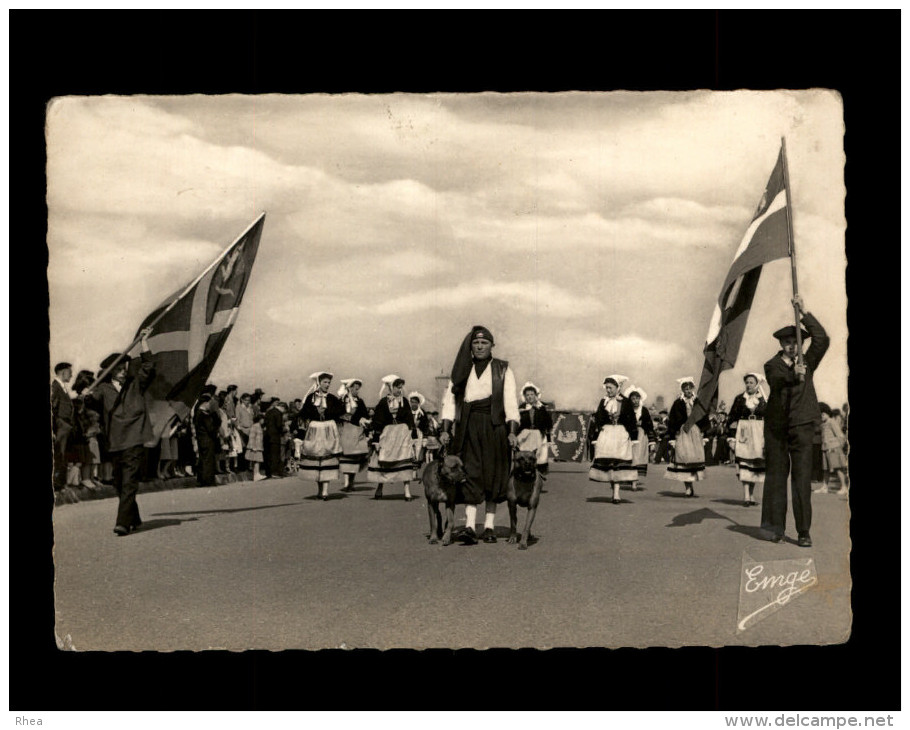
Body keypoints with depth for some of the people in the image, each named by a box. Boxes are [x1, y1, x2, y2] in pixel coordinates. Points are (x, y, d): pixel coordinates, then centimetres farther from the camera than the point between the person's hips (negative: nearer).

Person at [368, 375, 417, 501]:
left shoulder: (404, 402, 5)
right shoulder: (383, 402, 0)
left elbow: (410, 421, 9)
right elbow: (377, 423, 1)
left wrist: (412, 438, 4)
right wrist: (376, 440, -4)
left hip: (403, 434, 0)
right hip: (386, 434, 0)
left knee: (405, 461, -9)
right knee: (382, 462, 5)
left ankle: (407, 491, -8)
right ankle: (379, 490, 21)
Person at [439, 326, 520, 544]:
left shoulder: (503, 369, 8)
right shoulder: (462, 370, 13)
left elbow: (510, 401, 0)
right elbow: (450, 399, 8)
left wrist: (512, 431, -10)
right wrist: (445, 429, -2)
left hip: (494, 426, -1)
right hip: (467, 426, 1)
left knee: (493, 474, 1)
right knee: (470, 474, -7)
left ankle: (489, 526, 8)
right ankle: (469, 526, -12)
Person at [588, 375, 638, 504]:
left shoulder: (626, 402, 1)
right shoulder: (603, 402, 7)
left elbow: (632, 421, 2)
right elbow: (597, 421, 7)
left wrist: (634, 438, -2)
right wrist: (595, 438, 2)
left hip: (621, 435, -2)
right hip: (606, 434, 2)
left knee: (618, 464, -7)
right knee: (608, 463, -3)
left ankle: (616, 493, -7)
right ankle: (615, 492, 8)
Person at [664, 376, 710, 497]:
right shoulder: (678, 404, 0)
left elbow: (704, 420, 12)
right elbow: (672, 422, 0)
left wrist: (704, 436, 7)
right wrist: (672, 438, -5)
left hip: (696, 433, 3)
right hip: (682, 434, -2)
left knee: (695, 458, -1)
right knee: (684, 458, -7)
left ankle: (691, 487, 6)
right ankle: (689, 487, -2)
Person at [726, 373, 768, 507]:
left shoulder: (764, 400, 6)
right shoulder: (739, 399, 5)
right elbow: (732, 419, 5)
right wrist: (731, 437, -1)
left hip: (759, 435, 1)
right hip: (743, 434, -1)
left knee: (756, 465, 5)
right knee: (744, 464, -11)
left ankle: (752, 495, 15)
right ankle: (746, 496, -16)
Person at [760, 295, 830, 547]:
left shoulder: (807, 362, 9)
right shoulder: (772, 365, 5)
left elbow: (822, 339, -5)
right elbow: (775, 381, -18)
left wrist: (804, 313, -11)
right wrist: (794, 375, -38)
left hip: (801, 425, 0)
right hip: (776, 427, 0)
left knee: (802, 478, -4)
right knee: (775, 476, 5)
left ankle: (804, 532, -3)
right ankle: (775, 528, 12)